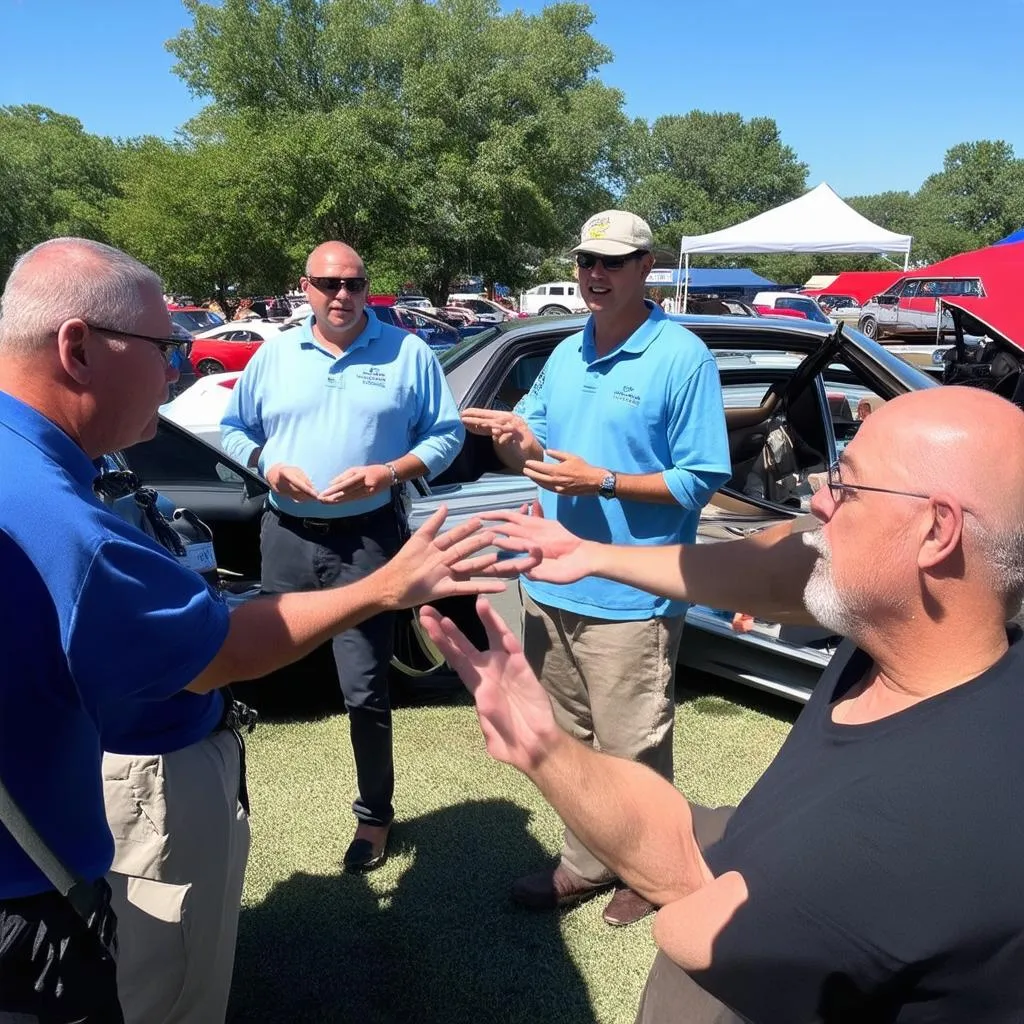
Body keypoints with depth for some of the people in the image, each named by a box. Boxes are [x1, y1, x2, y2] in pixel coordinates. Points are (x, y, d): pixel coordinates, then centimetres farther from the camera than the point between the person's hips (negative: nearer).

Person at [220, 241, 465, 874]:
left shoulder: (407, 353, 2)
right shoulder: (274, 355, 11)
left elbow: (447, 434, 2)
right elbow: (234, 429, 17)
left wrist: (389, 472, -14)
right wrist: (268, 467, -4)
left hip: (367, 540, -3)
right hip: (287, 535, 4)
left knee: (365, 688, 2)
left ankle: (375, 815, 22)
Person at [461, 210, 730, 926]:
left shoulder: (681, 357, -9)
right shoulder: (566, 355, 12)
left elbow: (702, 479, -13)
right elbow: (535, 452, 15)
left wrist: (601, 481, -22)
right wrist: (514, 438, -9)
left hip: (632, 596, -7)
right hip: (552, 587, 7)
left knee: (633, 749, 5)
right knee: (567, 740, 18)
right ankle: (586, 863, 37)